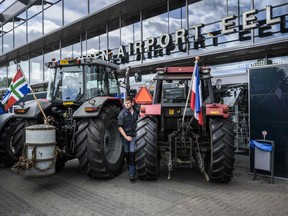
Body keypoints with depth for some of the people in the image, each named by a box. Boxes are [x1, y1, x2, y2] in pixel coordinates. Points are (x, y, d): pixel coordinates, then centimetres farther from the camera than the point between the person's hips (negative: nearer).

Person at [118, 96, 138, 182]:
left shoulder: (136, 112, 1)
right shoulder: (122, 113, -7)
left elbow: (138, 123, 15)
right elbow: (120, 127, -7)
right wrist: (126, 136, -13)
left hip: (133, 136, 1)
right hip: (124, 136, 0)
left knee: (132, 154, -10)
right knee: (127, 154, 10)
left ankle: (132, 174, -8)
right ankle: (130, 170, 28)